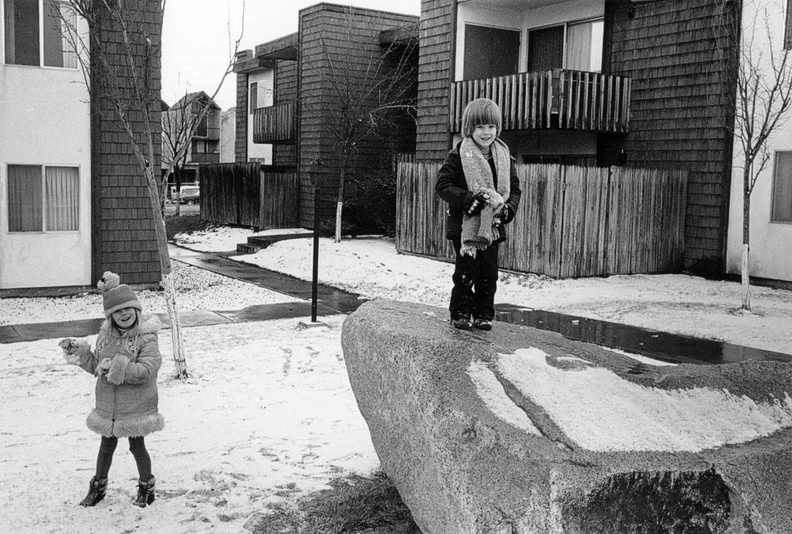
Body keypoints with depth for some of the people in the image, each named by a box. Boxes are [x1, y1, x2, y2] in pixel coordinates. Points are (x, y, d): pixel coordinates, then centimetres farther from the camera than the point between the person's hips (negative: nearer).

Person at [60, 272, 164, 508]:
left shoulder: (146, 338, -18)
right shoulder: (105, 335, 1)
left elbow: (147, 370, -29)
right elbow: (97, 366, 13)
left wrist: (117, 367, -32)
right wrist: (79, 353, 2)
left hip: (136, 406, -5)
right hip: (107, 406, 5)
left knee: (137, 445, 9)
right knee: (107, 445, 20)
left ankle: (146, 487, 31)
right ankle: (98, 487, 39)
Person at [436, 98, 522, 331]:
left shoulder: (504, 156, 8)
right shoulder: (458, 155, -6)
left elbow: (515, 188, 11)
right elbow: (443, 185, -11)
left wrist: (508, 208, -8)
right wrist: (467, 199, -23)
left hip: (493, 226, 4)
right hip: (464, 224, -4)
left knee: (489, 273, 8)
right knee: (466, 272, -2)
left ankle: (484, 314, 20)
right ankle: (461, 313, 12)